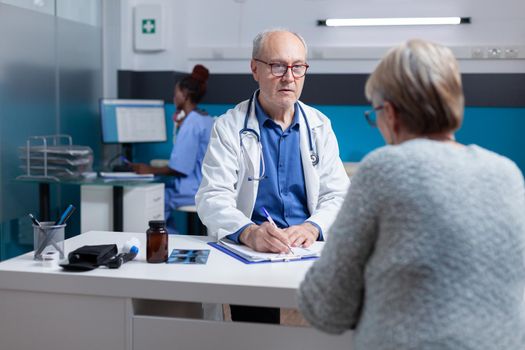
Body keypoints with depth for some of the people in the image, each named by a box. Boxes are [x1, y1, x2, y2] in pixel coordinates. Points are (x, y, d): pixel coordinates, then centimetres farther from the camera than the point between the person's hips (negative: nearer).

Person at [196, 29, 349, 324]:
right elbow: (213, 198, -8)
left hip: (310, 251, 4)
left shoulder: (320, 126, 12)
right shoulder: (229, 127, 2)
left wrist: (312, 227, -17)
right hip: (249, 252, -3)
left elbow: (337, 195, 6)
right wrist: (249, 232, -28)